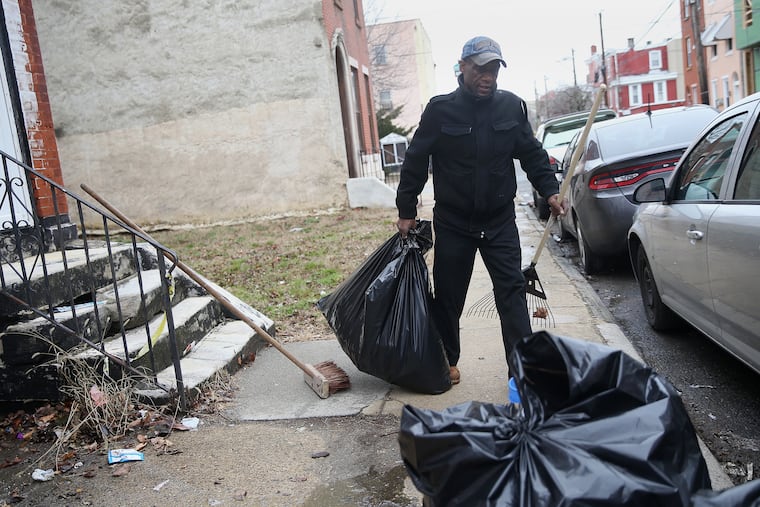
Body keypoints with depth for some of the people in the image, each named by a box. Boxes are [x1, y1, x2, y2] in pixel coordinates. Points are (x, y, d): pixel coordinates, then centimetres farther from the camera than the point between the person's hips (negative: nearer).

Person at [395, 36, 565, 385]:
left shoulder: (512, 106, 1)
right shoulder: (440, 109, -7)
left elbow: (532, 154, 10)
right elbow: (415, 162, -2)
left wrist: (549, 190, -2)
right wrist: (406, 211, 0)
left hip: (500, 221, 1)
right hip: (453, 222, -1)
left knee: (512, 291, -3)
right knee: (448, 296, 8)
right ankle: (447, 361, 26)